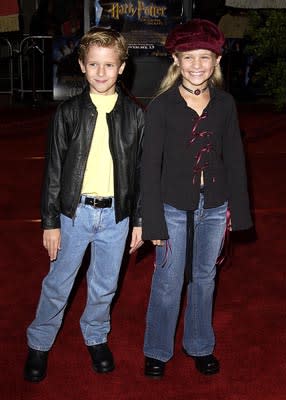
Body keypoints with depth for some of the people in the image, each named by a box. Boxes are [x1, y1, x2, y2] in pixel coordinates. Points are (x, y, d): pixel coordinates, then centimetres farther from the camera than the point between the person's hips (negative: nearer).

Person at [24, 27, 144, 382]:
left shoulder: (134, 115, -1)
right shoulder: (68, 113, -4)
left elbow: (141, 170, 4)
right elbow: (54, 170, -3)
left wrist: (138, 220, 4)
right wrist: (50, 221, -4)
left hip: (116, 214, 1)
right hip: (74, 212, -1)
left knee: (105, 286, 15)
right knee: (58, 284, 10)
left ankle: (96, 337, 39)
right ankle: (39, 344, 31)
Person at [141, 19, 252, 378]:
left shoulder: (225, 104, -2)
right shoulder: (161, 106, -12)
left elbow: (234, 158, 5)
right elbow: (150, 166, -10)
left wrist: (238, 207, 4)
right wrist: (153, 222, -11)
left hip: (214, 207, 3)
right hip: (175, 208, -3)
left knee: (204, 279, 18)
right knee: (168, 283, 8)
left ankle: (199, 345, 38)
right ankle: (157, 350, 30)